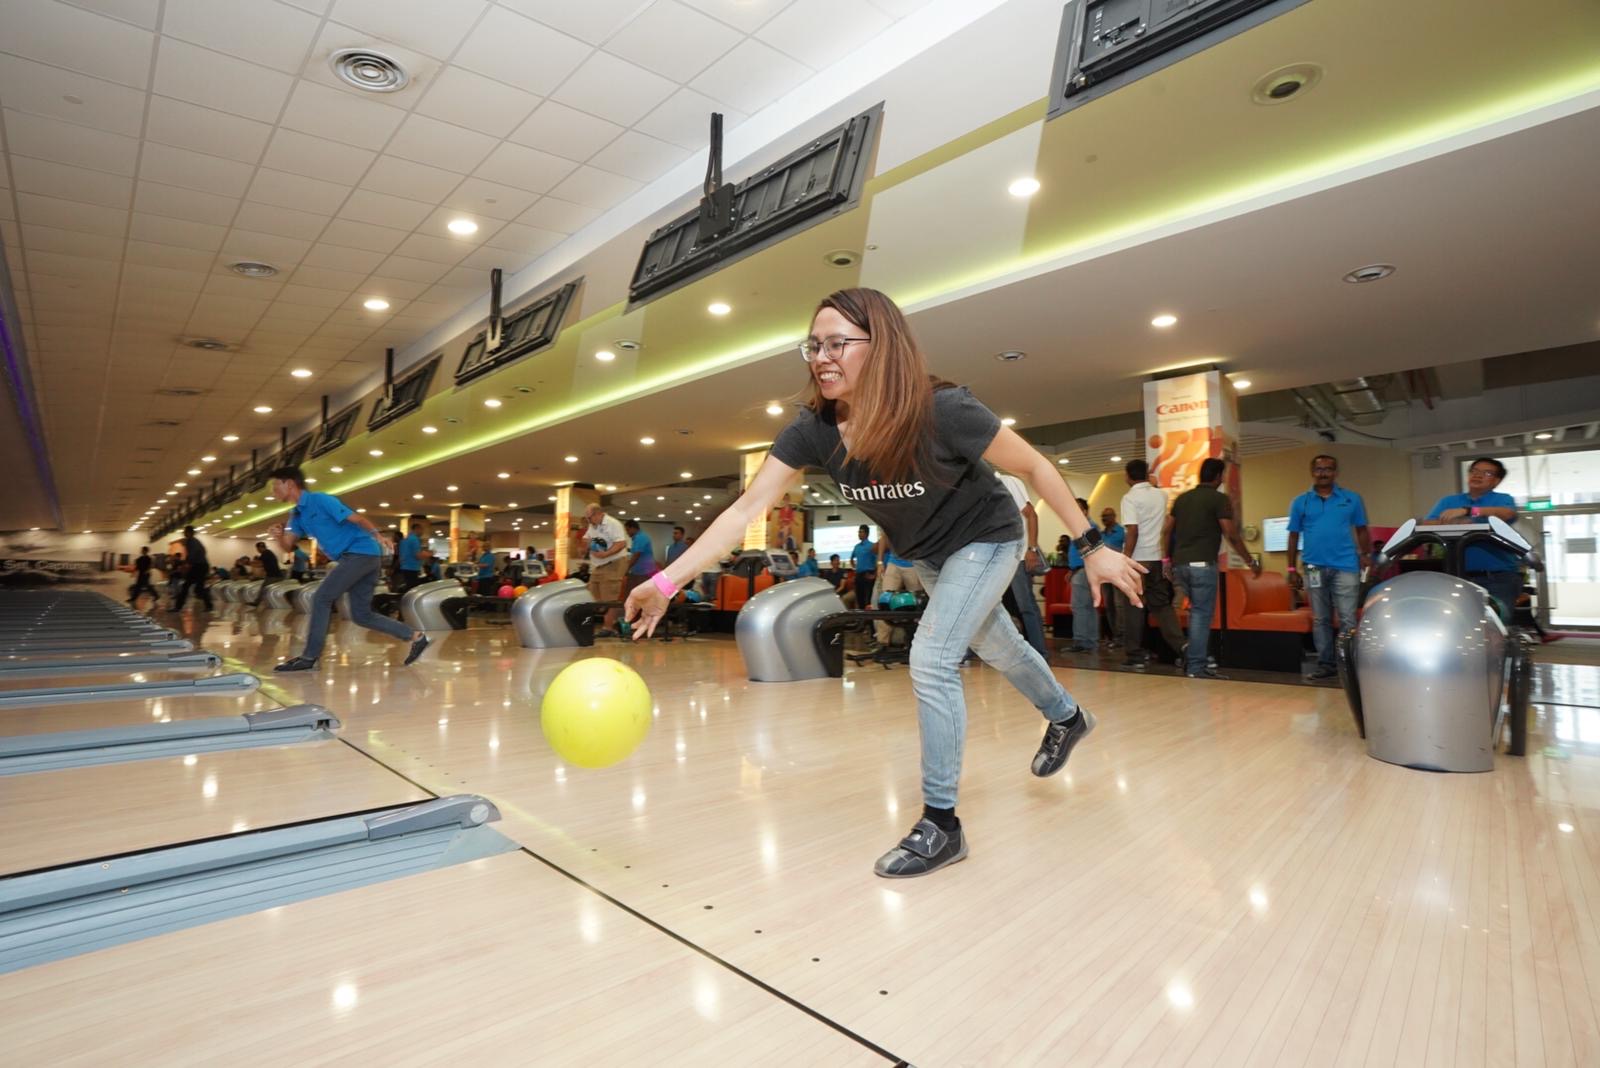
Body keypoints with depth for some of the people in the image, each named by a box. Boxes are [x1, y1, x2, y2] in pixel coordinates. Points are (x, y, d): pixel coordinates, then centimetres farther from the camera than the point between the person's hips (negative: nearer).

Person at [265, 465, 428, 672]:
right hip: (355, 558, 10)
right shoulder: (297, 515, 18)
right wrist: (278, 535, -11)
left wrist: (376, 534, -27)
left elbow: (356, 517, -14)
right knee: (362, 615, 8)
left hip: (362, 552, -10)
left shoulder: (319, 500, -8)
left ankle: (309, 657, -4)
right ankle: (415, 637, 10)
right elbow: (288, 544, 10)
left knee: (321, 598, -10)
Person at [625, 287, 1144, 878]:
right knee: (997, 648, 24)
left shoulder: (943, 412, -35)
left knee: (931, 660, -17)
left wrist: (1092, 547, -17)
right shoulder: (814, 429, -24)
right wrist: (666, 581, -34)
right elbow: (746, 509, -27)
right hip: (927, 555, 5)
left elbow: (1035, 466, -22)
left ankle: (941, 824, 2)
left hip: (986, 539, -5)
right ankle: (1066, 716, 55)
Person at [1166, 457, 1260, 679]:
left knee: (1198, 609, 21)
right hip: (1202, 563, -6)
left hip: (1180, 563, 6)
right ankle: (1197, 666, -3)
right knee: (1202, 613, -3)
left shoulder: (1182, 498, 15)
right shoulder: (1219, 499, -3)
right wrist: (1252, 562, 2)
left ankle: (1191, 649, 7)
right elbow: (1231, 535, -8)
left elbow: (1167, 531, 13)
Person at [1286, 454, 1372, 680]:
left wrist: (1366, 555, -3)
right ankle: (1325, 664, 14)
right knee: (1320, 620, 8)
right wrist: (1292, 569, 5)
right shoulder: (1300, 502, 8)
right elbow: (1294, 536, 9)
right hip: (1314, 568, 1)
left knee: (1347, 619, -3)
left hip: (1345, 566, -1)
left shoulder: (1352, 499, 7)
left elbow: (1362, 530, 11)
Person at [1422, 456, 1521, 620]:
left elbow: (1508, 514, -16)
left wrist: (1467, 511, -30)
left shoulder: (1503, 499, 10)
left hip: (1500, 576, -1)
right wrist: (1452, 523, -19)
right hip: (1463, 576, 2)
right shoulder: (1448, 501, 15)